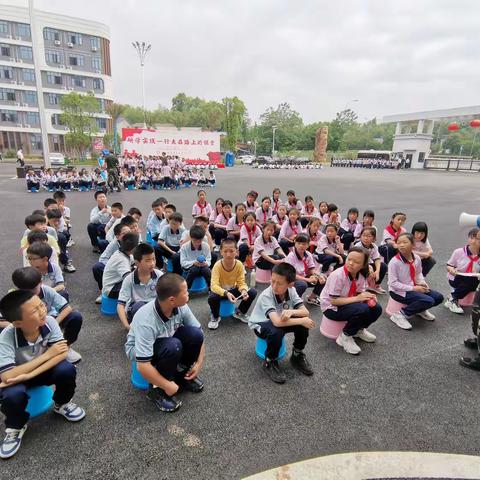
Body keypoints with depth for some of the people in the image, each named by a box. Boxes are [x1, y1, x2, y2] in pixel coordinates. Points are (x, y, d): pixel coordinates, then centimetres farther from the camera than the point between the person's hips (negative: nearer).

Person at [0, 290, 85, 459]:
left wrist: (29, 375, -35)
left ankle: (62, 405, 6)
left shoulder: (49, 321, -26)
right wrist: (47, 354, -32)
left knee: (67, 370, -27)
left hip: (43, 370, 2)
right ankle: (15, 427, 3)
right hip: (16, 376, -2)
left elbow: (62, 352, -27)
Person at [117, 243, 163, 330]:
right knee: (139, 305, -36)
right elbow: (120, 304, -18)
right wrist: (127, 325, -32)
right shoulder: (129, 280, -15)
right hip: (136, 311, -2)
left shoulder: (159, 275, -11)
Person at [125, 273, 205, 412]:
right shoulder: (146, 321, -38)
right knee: (173, 346, -35)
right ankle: (157, 389, -10)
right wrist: (168, 386, -27)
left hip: (167, 341, 5)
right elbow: (143, 366, -36)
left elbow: (199, 335, -8)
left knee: (194, 333, -22)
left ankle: (181, 372, 4)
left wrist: (199, 363, -12)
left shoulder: (180, 307, -22)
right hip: (138, 349, -5)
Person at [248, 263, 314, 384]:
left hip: (279, 321, 5)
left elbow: (305, 312, -20)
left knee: (304, 324, -19)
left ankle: (297, 355, 7)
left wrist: (291, 312, -40)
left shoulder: (291, 290, -18)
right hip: (261, 325, -5)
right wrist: (301, 321, -37)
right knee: (276, 332, -37)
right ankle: (269, 362, -8)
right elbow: (277, 322, -44)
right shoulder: (266, 296, -34)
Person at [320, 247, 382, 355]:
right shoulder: (337, 275, -28)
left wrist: (368, 296, -23)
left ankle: (359, 330, 15)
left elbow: (360, 293, 0)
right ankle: (345, 337, -8)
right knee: (362, 310, -30)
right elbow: (333, 301, -26)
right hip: (332, 307, -7)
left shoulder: (361, 275, -7)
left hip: (347, 304, 7)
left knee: (376, 309, -11)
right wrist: (357, 298, -29)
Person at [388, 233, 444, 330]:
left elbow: (418, 273, 13)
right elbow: (393, 283, -22)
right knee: (428, 301, -23)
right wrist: (413, 288, -23)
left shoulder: (417, 258, -3)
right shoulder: (394, 262, -23)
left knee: (438, 297, 2)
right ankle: (400, 315, -12)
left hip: (414, 287, 7)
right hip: (399, 291, -7)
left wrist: (422, 283, -9)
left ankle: (420, 309, 25)